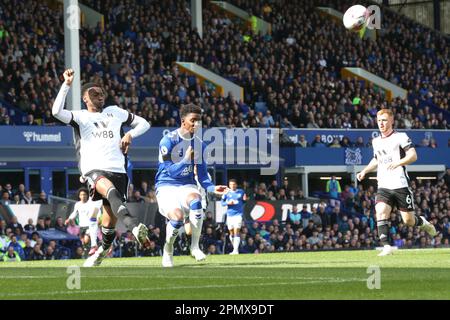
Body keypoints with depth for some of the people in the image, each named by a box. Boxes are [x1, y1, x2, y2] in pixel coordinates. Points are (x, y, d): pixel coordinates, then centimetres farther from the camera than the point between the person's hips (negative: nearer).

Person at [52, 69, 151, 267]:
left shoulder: (115, 112, 22)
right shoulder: (80, 117, 12)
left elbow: (143, 123, 27)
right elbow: (57, 112, -8)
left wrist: (130, 134, 7)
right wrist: (67, 85, -11)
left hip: (117, 170, 4)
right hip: (94, 169, -4)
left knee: (110, 221, 4)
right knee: (110, 190, -38)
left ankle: (102, 251, 32)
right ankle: (134, 227, -57)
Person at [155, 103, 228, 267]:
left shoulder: (199, 144, 6)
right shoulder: (169, 141, -11)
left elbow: (202, 174, 10)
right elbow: (171, 171, -13)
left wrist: (212, 188, -7)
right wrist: (186, 160, -27)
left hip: (187, 185, 4)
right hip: (166, 187, -4)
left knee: (195, 201, -33)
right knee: (177, 216, -30)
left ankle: (195, 246, -20)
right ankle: (168, 248, 1)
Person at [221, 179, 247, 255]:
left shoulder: (241, 192, 5)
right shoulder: (227, 193, 5)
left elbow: (243, 202, 15)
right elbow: (222, 203, 7)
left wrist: (244, 199, -8)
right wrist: (228, 203, -13)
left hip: (238, 214, -3)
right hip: (230, 214, 3)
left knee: (236, 231, -15)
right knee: (231, 232, 8)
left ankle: (236, 250, -19)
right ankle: (235, 248, 24)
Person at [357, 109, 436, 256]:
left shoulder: (400, 137, -2)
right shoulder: (376, 141, 16)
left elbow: (413, 155, -12)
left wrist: (397, 163, -28)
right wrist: (365, 171, 17)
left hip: (400, 185, -4)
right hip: (383, 187, 4)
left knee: (408, 221, 0)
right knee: (381, 213, -21)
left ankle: (423, 222, 34)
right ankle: (386, 247, -24)